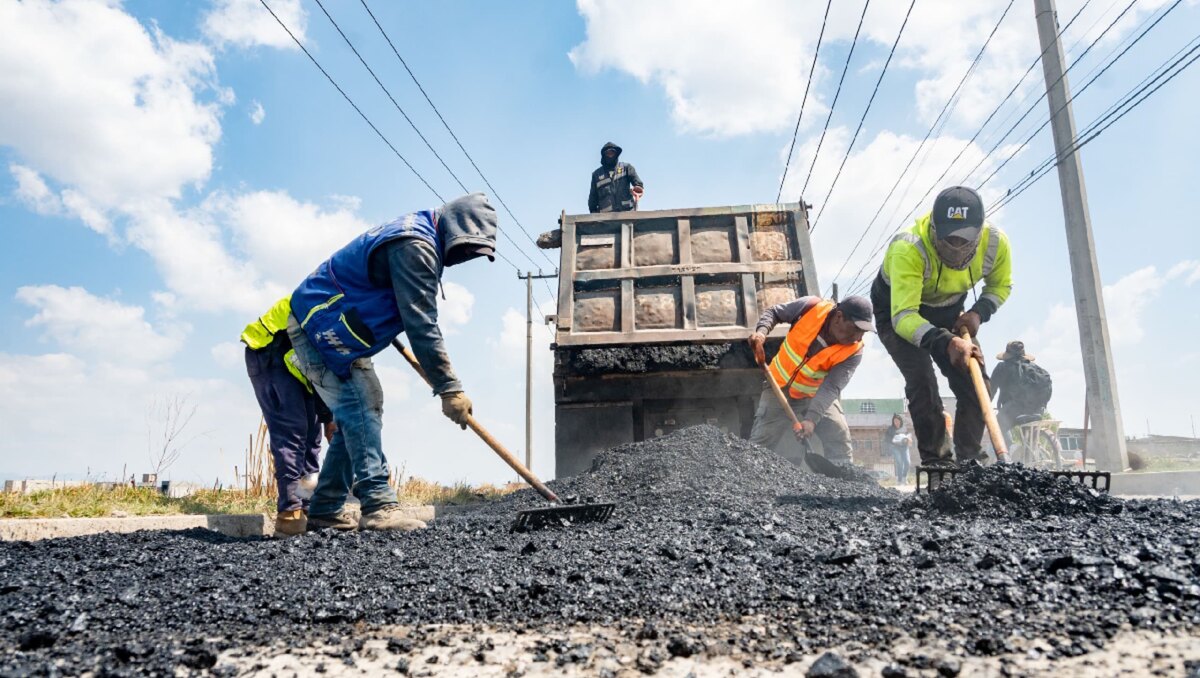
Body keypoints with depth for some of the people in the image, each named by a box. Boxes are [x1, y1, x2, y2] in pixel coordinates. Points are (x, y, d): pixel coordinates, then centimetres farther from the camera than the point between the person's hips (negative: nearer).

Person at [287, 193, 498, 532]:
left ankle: (325, 511, 13)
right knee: (359, 410, -17)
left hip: (331, 330, 11)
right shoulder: (415, 246, -23)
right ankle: (378, 506, -21)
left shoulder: (416, 232, 10)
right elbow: (421, 325, -29)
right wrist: (448, 388, -28)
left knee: (359, 413, 9)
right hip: (320, 326, -11)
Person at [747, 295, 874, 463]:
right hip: (780, 386, -1)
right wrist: (761, 331, -29)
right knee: (760, 444, -5)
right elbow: (774, 312, -9)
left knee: (839, 438, -11)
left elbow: (831, 387, -31)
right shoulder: (811, 307, -25)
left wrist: (811, 419, -45)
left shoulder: (853, 352, -23)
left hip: (815, 394, 1)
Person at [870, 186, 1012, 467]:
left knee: (975, 384, -4)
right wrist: (947, 342, -60)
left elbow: (1001, 285, 0)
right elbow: (903, 316, -45)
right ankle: (936, 462, -9)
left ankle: (970, 461, 11)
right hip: (897, 314, -5)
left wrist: (979, 312, -20)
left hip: (948, 313, 5)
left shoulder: (995, 242, -23)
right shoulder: (908, 249, -40)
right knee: (922, 382, -23)